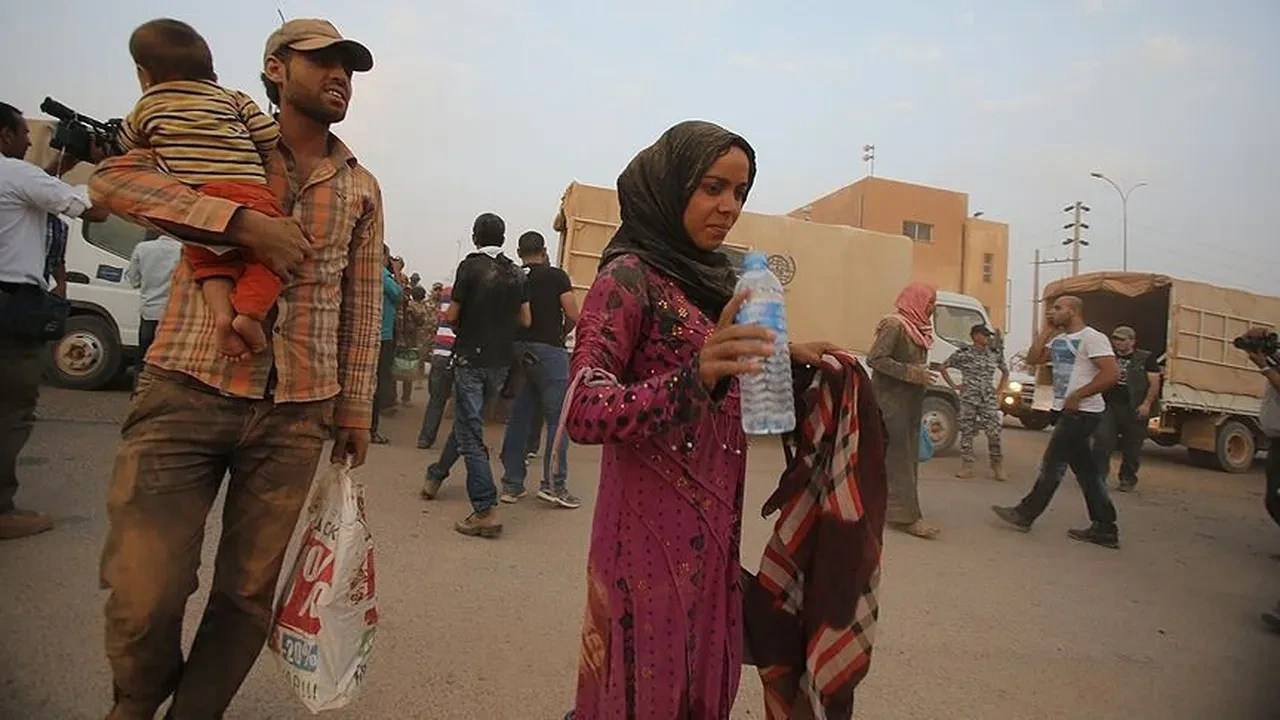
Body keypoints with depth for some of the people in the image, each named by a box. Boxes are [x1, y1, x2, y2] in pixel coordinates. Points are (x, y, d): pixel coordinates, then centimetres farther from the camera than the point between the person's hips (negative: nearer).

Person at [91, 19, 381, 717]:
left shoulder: (361, 189, 13)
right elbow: (113, 179, -10)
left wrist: (356, 409, 10)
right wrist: (245, 221, -21)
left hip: (297, 414, 2)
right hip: (187, 393, -2)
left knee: (248, 593, 7)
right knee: (144, 594, -2)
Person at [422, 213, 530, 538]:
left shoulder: (471, 266, -8)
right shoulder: (516, 273, 6)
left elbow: (452, 316, -8)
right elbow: (525, 320, 8)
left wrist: (443, 314, 14)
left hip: (471, 359, -6)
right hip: (501, 362, 6)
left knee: (470, 433, -5)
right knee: (466, 421, 22)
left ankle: (486, 511, -11)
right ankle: (435, 476, 41)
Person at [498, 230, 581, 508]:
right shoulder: (557, 276, -1)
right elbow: (573, 316, -7)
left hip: (518, 351, 5)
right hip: (548, 350, -5)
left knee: (518, 418, 10)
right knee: (558, 417, 1)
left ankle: (512, 484, 14)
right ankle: (553, 483, -3)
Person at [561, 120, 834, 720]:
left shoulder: (712, 278, 10)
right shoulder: (629, 277, -13)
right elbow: (582, 413, -23)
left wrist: (784, 358, 6)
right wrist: (694, 377, -36)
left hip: (713, 529, 7)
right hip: (652, 530, -7)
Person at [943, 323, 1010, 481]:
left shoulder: (995, 354, 6)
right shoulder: (963, 354, -4)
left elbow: (1005, 371, 23)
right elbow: (943, 367, 6)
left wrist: (999, 390, 13)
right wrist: (953, 386, 1)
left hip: (989, 399, 2)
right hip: (968, 398, -2)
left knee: (994, 432, -5)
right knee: (967, 432, 2)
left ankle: (998, 467, 7)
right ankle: (966, 467, 10)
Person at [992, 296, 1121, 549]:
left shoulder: (1092, 338, -12)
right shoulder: (1059, 340, 14)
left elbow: (1111, 373, -19)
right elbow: (1032, 359, 10)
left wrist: (1077, 395, -19)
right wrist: (1046, 331, 6)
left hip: (1081, 412, -9)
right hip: (1068, 412, 9)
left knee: (1052, 464, -2)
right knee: (1086, 471, 10)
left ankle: (1025, 514, 8)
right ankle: (1104, 528, 16)